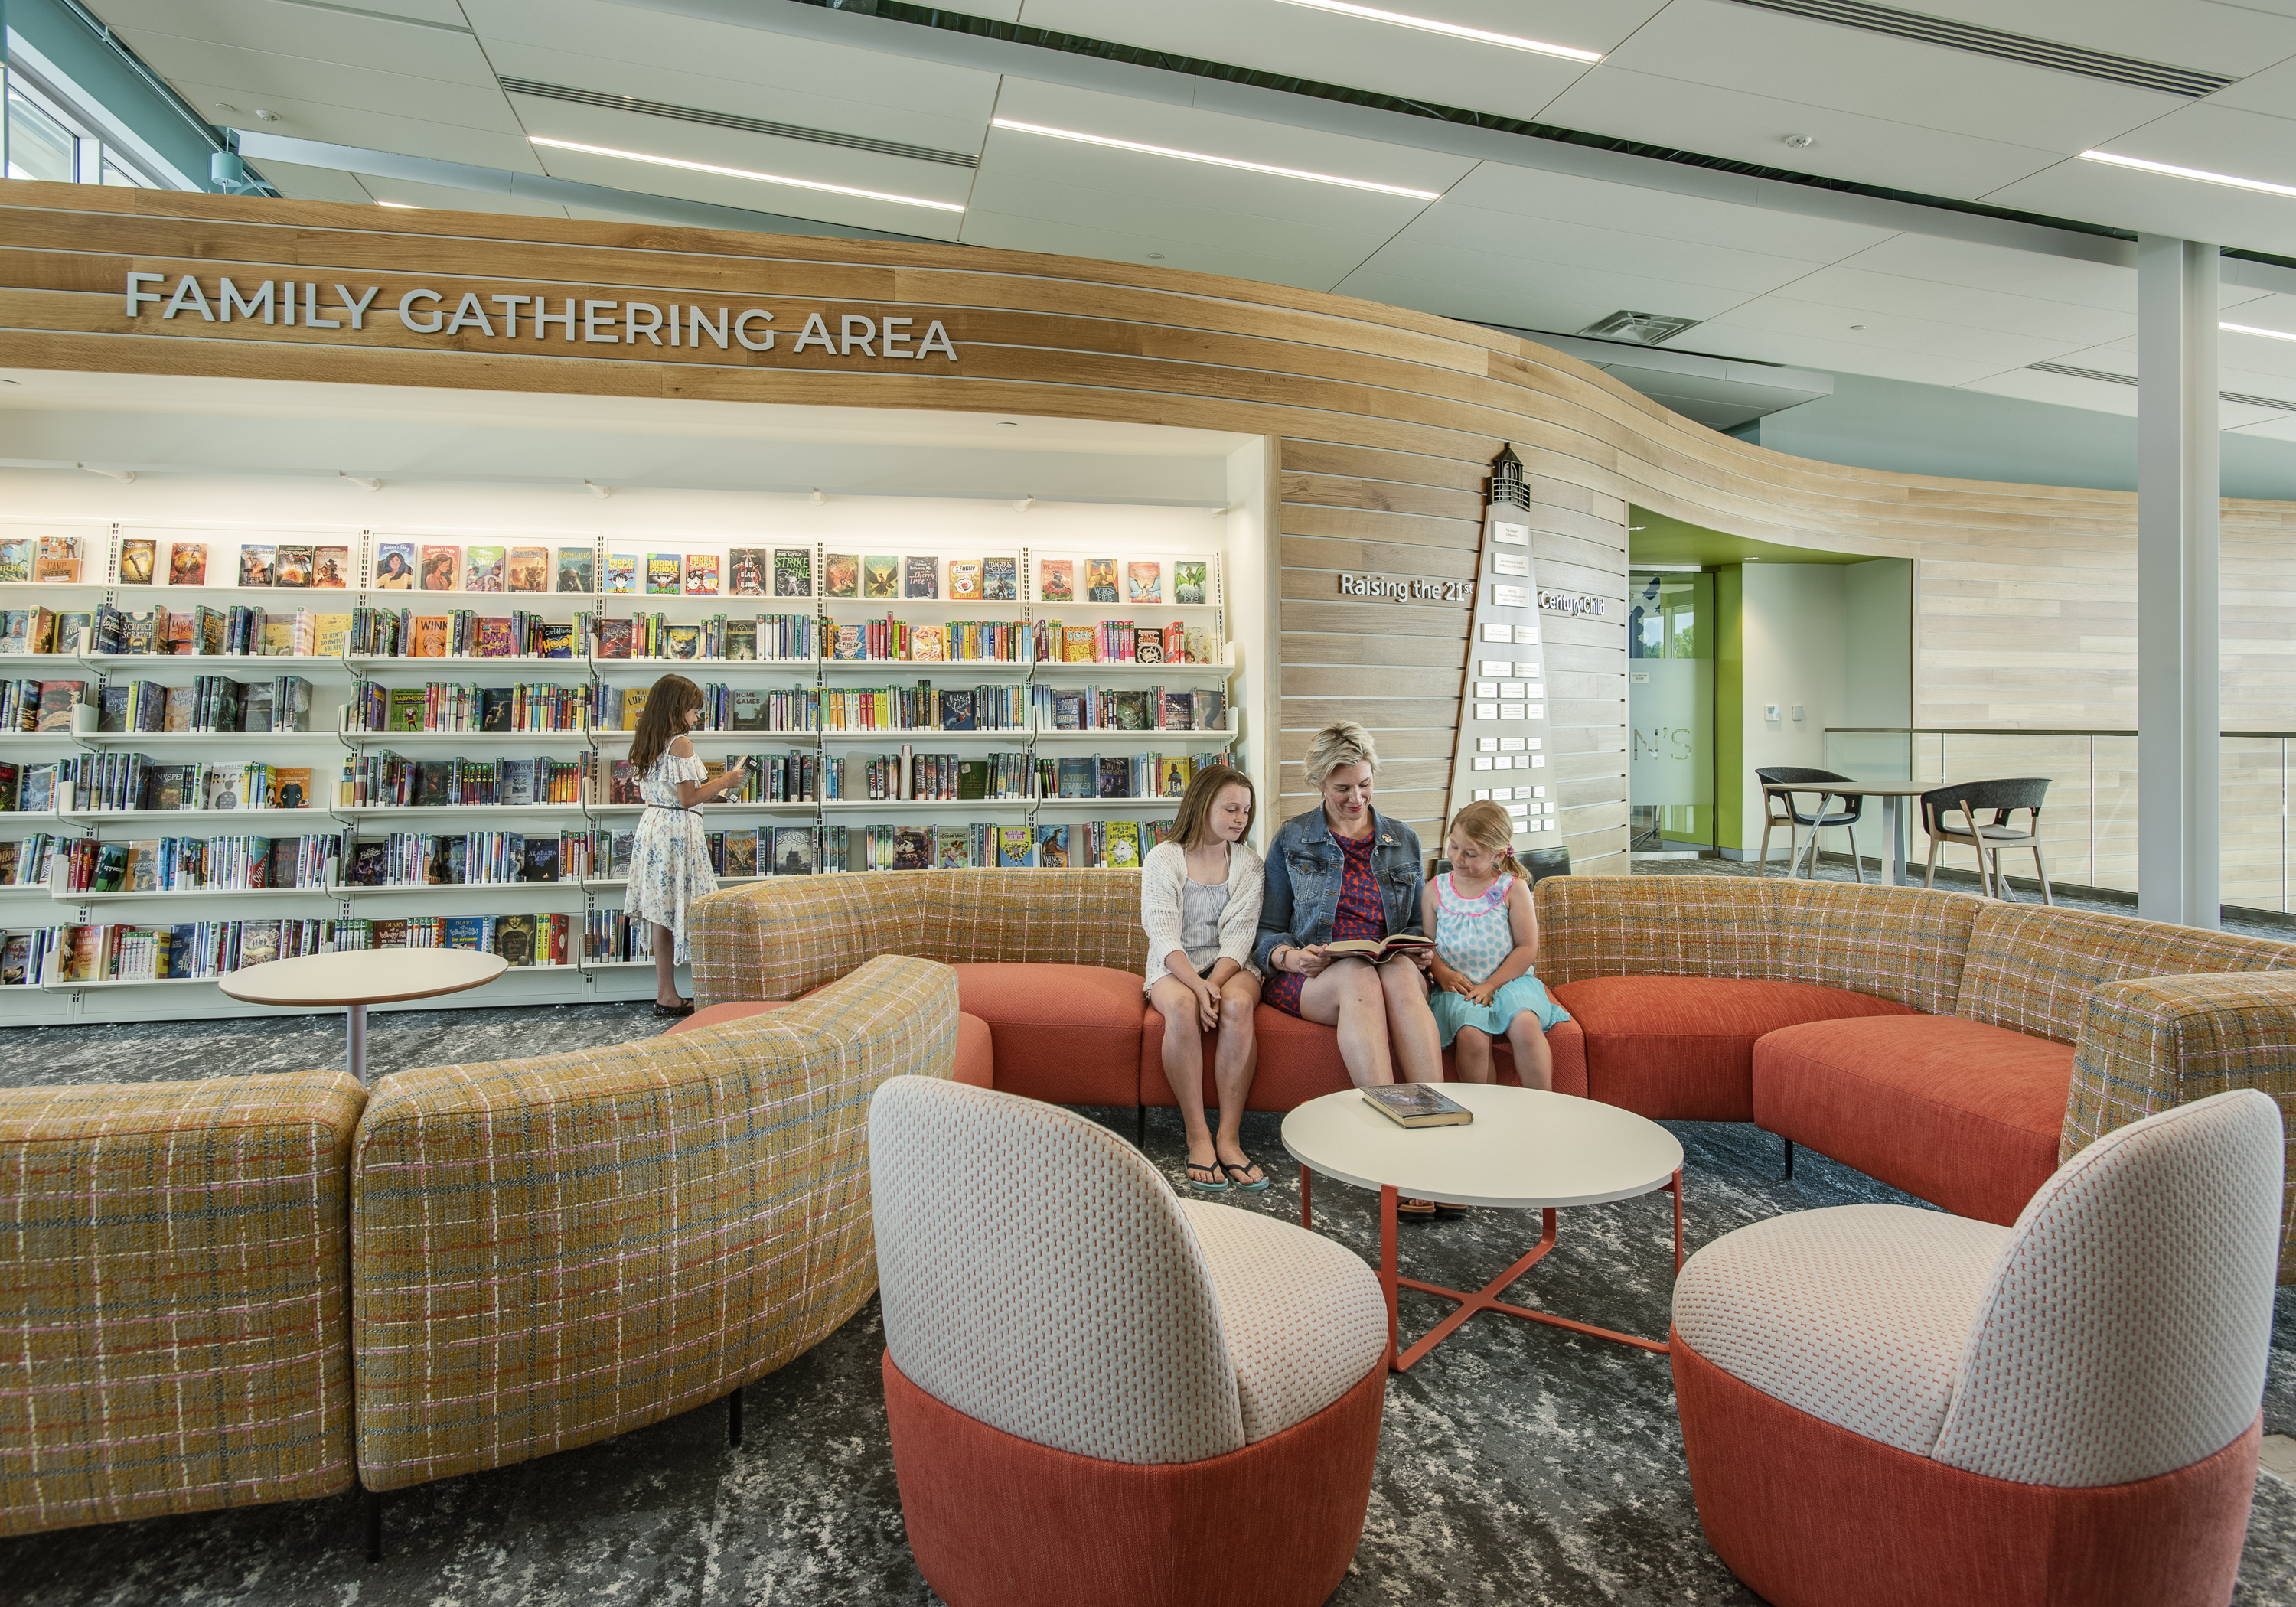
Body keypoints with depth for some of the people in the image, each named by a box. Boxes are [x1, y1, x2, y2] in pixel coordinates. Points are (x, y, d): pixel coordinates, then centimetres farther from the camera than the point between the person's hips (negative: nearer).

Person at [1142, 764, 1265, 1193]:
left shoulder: (1247, 862, 7)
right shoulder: (1162, 859, 0)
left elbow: (1239, 933, -4)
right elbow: (1163, 936, -9)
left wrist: (1214, 983, -22)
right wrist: (1198, 985, -26)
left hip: (1230, 965, 2)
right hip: (1174, 967, -1)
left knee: (1237, 1004, -33)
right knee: (1181, 1006, -36)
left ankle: (1229, 1138, -30)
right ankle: (1198, 1137, -28)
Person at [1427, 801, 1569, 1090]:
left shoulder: (1512, 888, 0)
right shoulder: (1436, 889, 7)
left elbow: (1527, 948, -2)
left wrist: (1490, 984, -11)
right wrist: (1443, 973, -11)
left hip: (1508, 980, 0)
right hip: (1457, 986, 1)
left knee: (1525, 1023, -31)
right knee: (1471, 1035, -30)